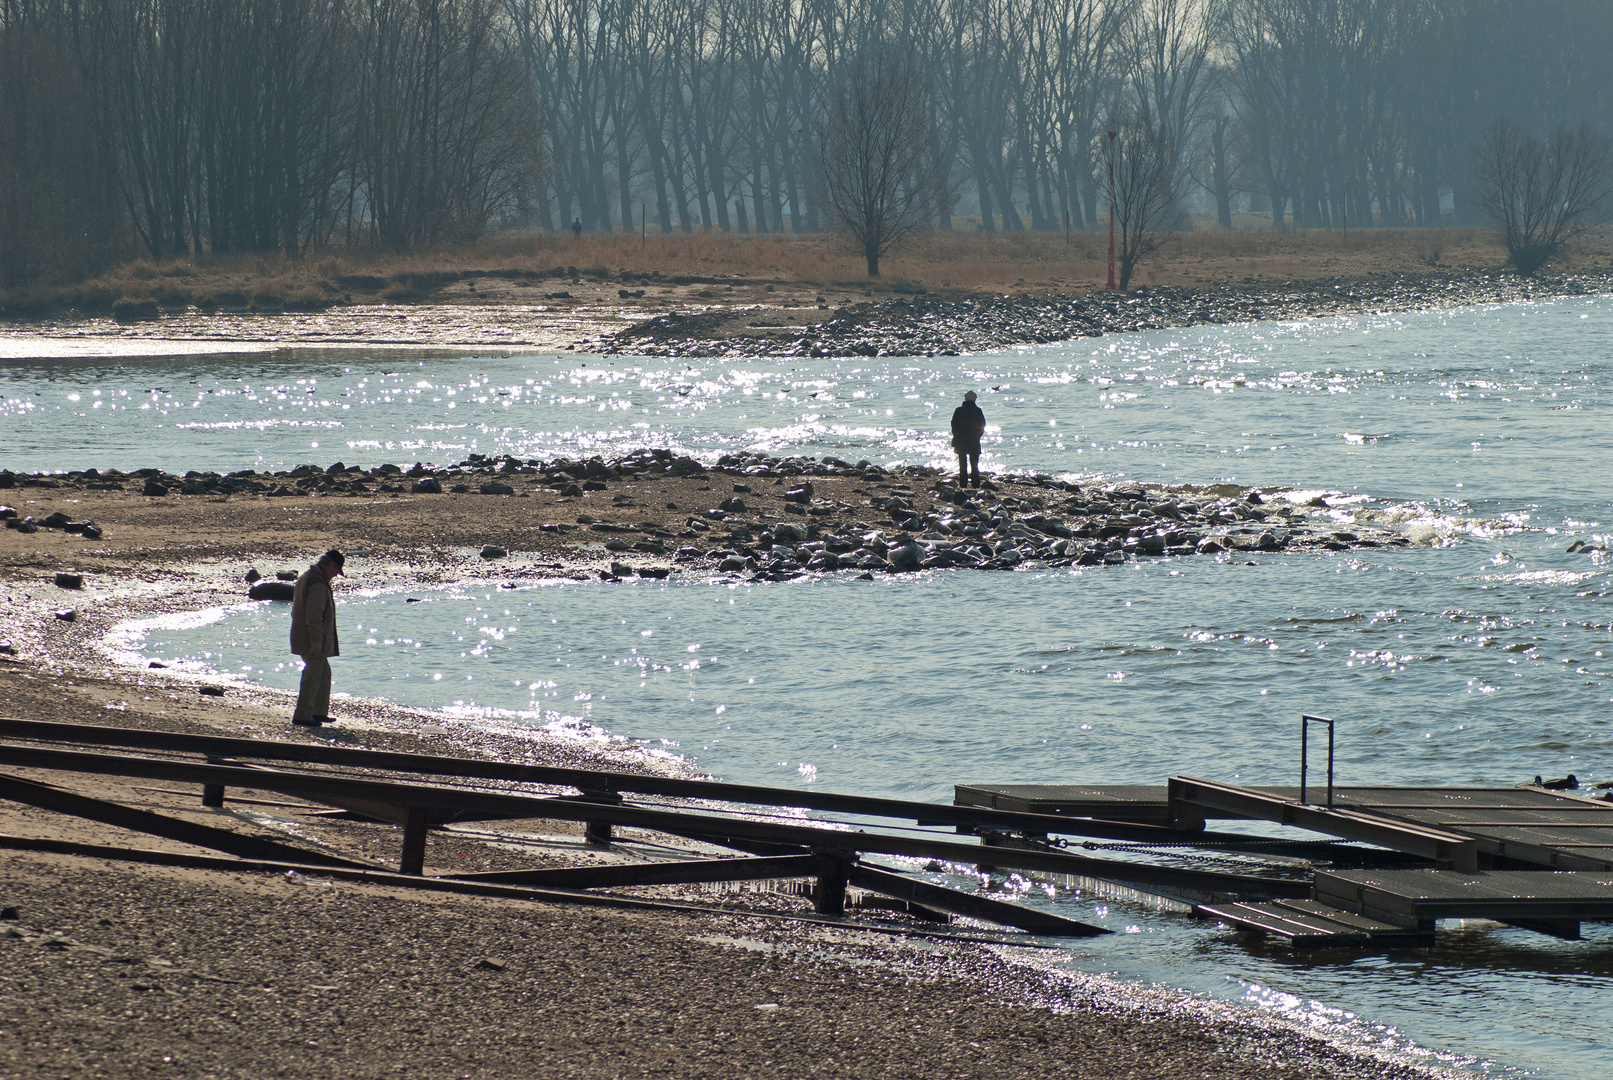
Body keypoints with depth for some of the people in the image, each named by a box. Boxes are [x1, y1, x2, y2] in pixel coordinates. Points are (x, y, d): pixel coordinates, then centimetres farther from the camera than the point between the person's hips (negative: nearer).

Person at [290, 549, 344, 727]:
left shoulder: (306, 577, 14)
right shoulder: (318, 583, -20)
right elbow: (314, 616, -25)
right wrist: (316, 642, -25)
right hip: (313, 642, -10)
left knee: (324, 673, 20)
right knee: (313, 677, -5)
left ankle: (319, 712, 26)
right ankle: (302, 716, -3)